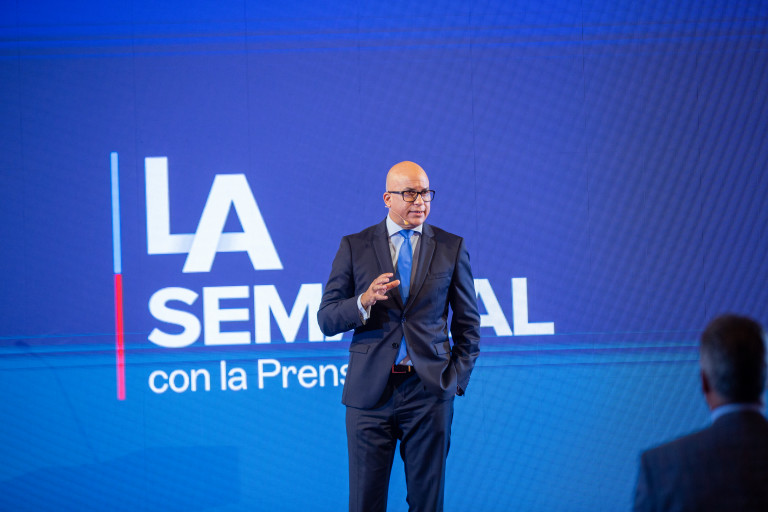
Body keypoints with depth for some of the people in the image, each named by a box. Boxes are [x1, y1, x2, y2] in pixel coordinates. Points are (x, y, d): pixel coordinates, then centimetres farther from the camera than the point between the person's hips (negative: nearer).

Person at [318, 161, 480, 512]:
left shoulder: (451, 248, 7)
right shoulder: (354, 247, 5)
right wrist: (364, 301, -17)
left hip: (428, 391, 0)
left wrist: (456, 381, 3)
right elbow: (326, 321, 2)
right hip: (370, 390, 0)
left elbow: (468, 325, 12)